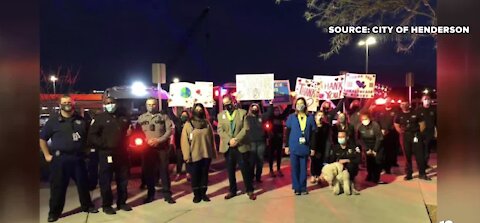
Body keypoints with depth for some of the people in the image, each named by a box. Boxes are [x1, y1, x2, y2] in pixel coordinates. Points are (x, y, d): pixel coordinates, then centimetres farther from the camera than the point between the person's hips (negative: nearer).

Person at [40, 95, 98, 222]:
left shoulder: (81, 120, 8)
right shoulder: (53, 120, 1)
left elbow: (87, 136, 18)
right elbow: (42, 138, 4)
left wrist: (84, 149, 9)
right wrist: (47, 155, -1)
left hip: (78, 157, 3)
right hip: (59, 158, -3)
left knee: (83, 183, 11)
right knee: (58, 186, 3)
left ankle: (87, 206, 27)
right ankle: (54, 212, 16)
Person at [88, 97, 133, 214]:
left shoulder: (123, 117, 11)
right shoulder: (100, 118, -2)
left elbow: (130, 130, 23)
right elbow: (92, 135, -6)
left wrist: (126, 143, 6)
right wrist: (102, 144, -15)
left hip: (122, 153, 4)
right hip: (106, 153, -4)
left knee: (123, 179, 11)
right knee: (105, 180, 1)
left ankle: (122, 202, 24)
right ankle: (106, 205, 13)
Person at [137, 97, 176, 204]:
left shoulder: (163, 116, 4)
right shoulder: (141, 117, 10)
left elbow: (169, 130, -4)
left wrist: (158, 140, -14)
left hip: (162, 147, -2)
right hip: (147, 147, 2)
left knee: (164, 170, 0)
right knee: (149, 171, 8)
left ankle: (167, 194, 8)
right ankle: (150, 194, 19)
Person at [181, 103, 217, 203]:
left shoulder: (207, 123, 7)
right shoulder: (188, 124, -2)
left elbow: (212, 138, 11)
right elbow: (184, 141, -7)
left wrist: (213, 152, 8)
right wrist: (187, 155, -13)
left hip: (206, 154, 3)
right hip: (194, 155, -3)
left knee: (204, 174, 11)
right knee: (195, 176, 6)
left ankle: (203, 193, 22)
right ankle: (196, 195, 19)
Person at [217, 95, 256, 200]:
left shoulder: (242, 112, 2)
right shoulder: (221, 115, 9)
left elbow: (246, 128, -6)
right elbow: (220, 130, 0)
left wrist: (236, 139, -16)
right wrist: (229, 140, -14)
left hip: (241, 146, -2)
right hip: (228, 147, 3)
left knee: (245, 169, 2)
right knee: (230, 170, 10)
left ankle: (250, 190, 14)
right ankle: (232, 190, 23)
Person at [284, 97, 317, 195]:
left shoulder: (310, 118, 5)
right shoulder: (291, 117, 3)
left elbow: (313, 134, 6)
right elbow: (287, 132, 4)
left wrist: (312, 148, 4)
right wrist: (286, 146, 0)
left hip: (305, 148, 1)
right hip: (294, 148, -1)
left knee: (303, 168, 7)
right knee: (295, 168, 4)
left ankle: (303, 188, 18)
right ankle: (296, 187, 14)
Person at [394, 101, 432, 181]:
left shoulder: (415, 114, 5)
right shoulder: (399, 116, 6)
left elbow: (422, 123, 7)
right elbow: (396, 125, 13)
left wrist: (419, 132, -1)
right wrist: (401, 132, 1)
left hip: (416, 135, 0)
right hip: (405, 136, 1)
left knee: (420, 155, -3)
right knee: (407, 156, 5)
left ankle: (422, 174, 5)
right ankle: (409, 174, 12)